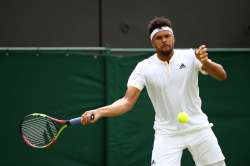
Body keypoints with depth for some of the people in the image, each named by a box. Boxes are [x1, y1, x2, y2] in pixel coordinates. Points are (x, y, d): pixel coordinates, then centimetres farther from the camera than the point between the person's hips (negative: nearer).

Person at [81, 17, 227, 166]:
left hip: (198, 128, 1)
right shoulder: (144, 67, -7)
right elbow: (128, 101, -14)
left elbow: (222, 76, -17)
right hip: (167, 134, -1)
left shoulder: (190, 56, -7)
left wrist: (205, 62, -39)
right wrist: (98, 112, -30)